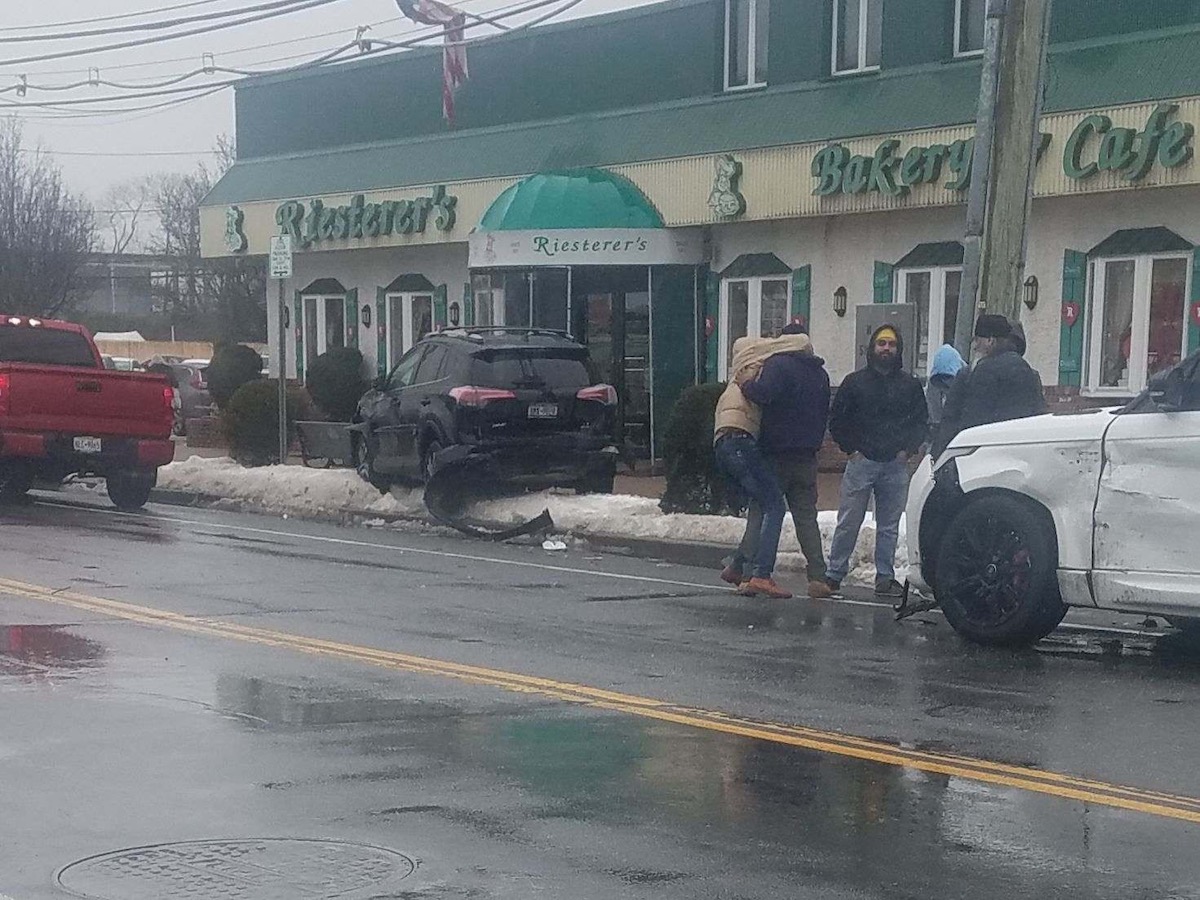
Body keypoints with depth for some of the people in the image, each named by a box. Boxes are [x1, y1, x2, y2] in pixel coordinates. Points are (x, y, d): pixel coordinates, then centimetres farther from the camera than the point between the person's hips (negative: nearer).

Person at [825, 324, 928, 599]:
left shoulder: (910, 385, 10)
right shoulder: (855, 381, 6)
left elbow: (922, 422, 14)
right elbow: (837, 420, 8)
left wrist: (908, 449, 0)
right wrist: (851, 449, -2)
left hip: (896, 465, 2)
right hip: (861, 462, -2)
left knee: (889, 526, 5)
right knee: (848, 523, -3)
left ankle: (885, 578, 10)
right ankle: (834, 574, 3)